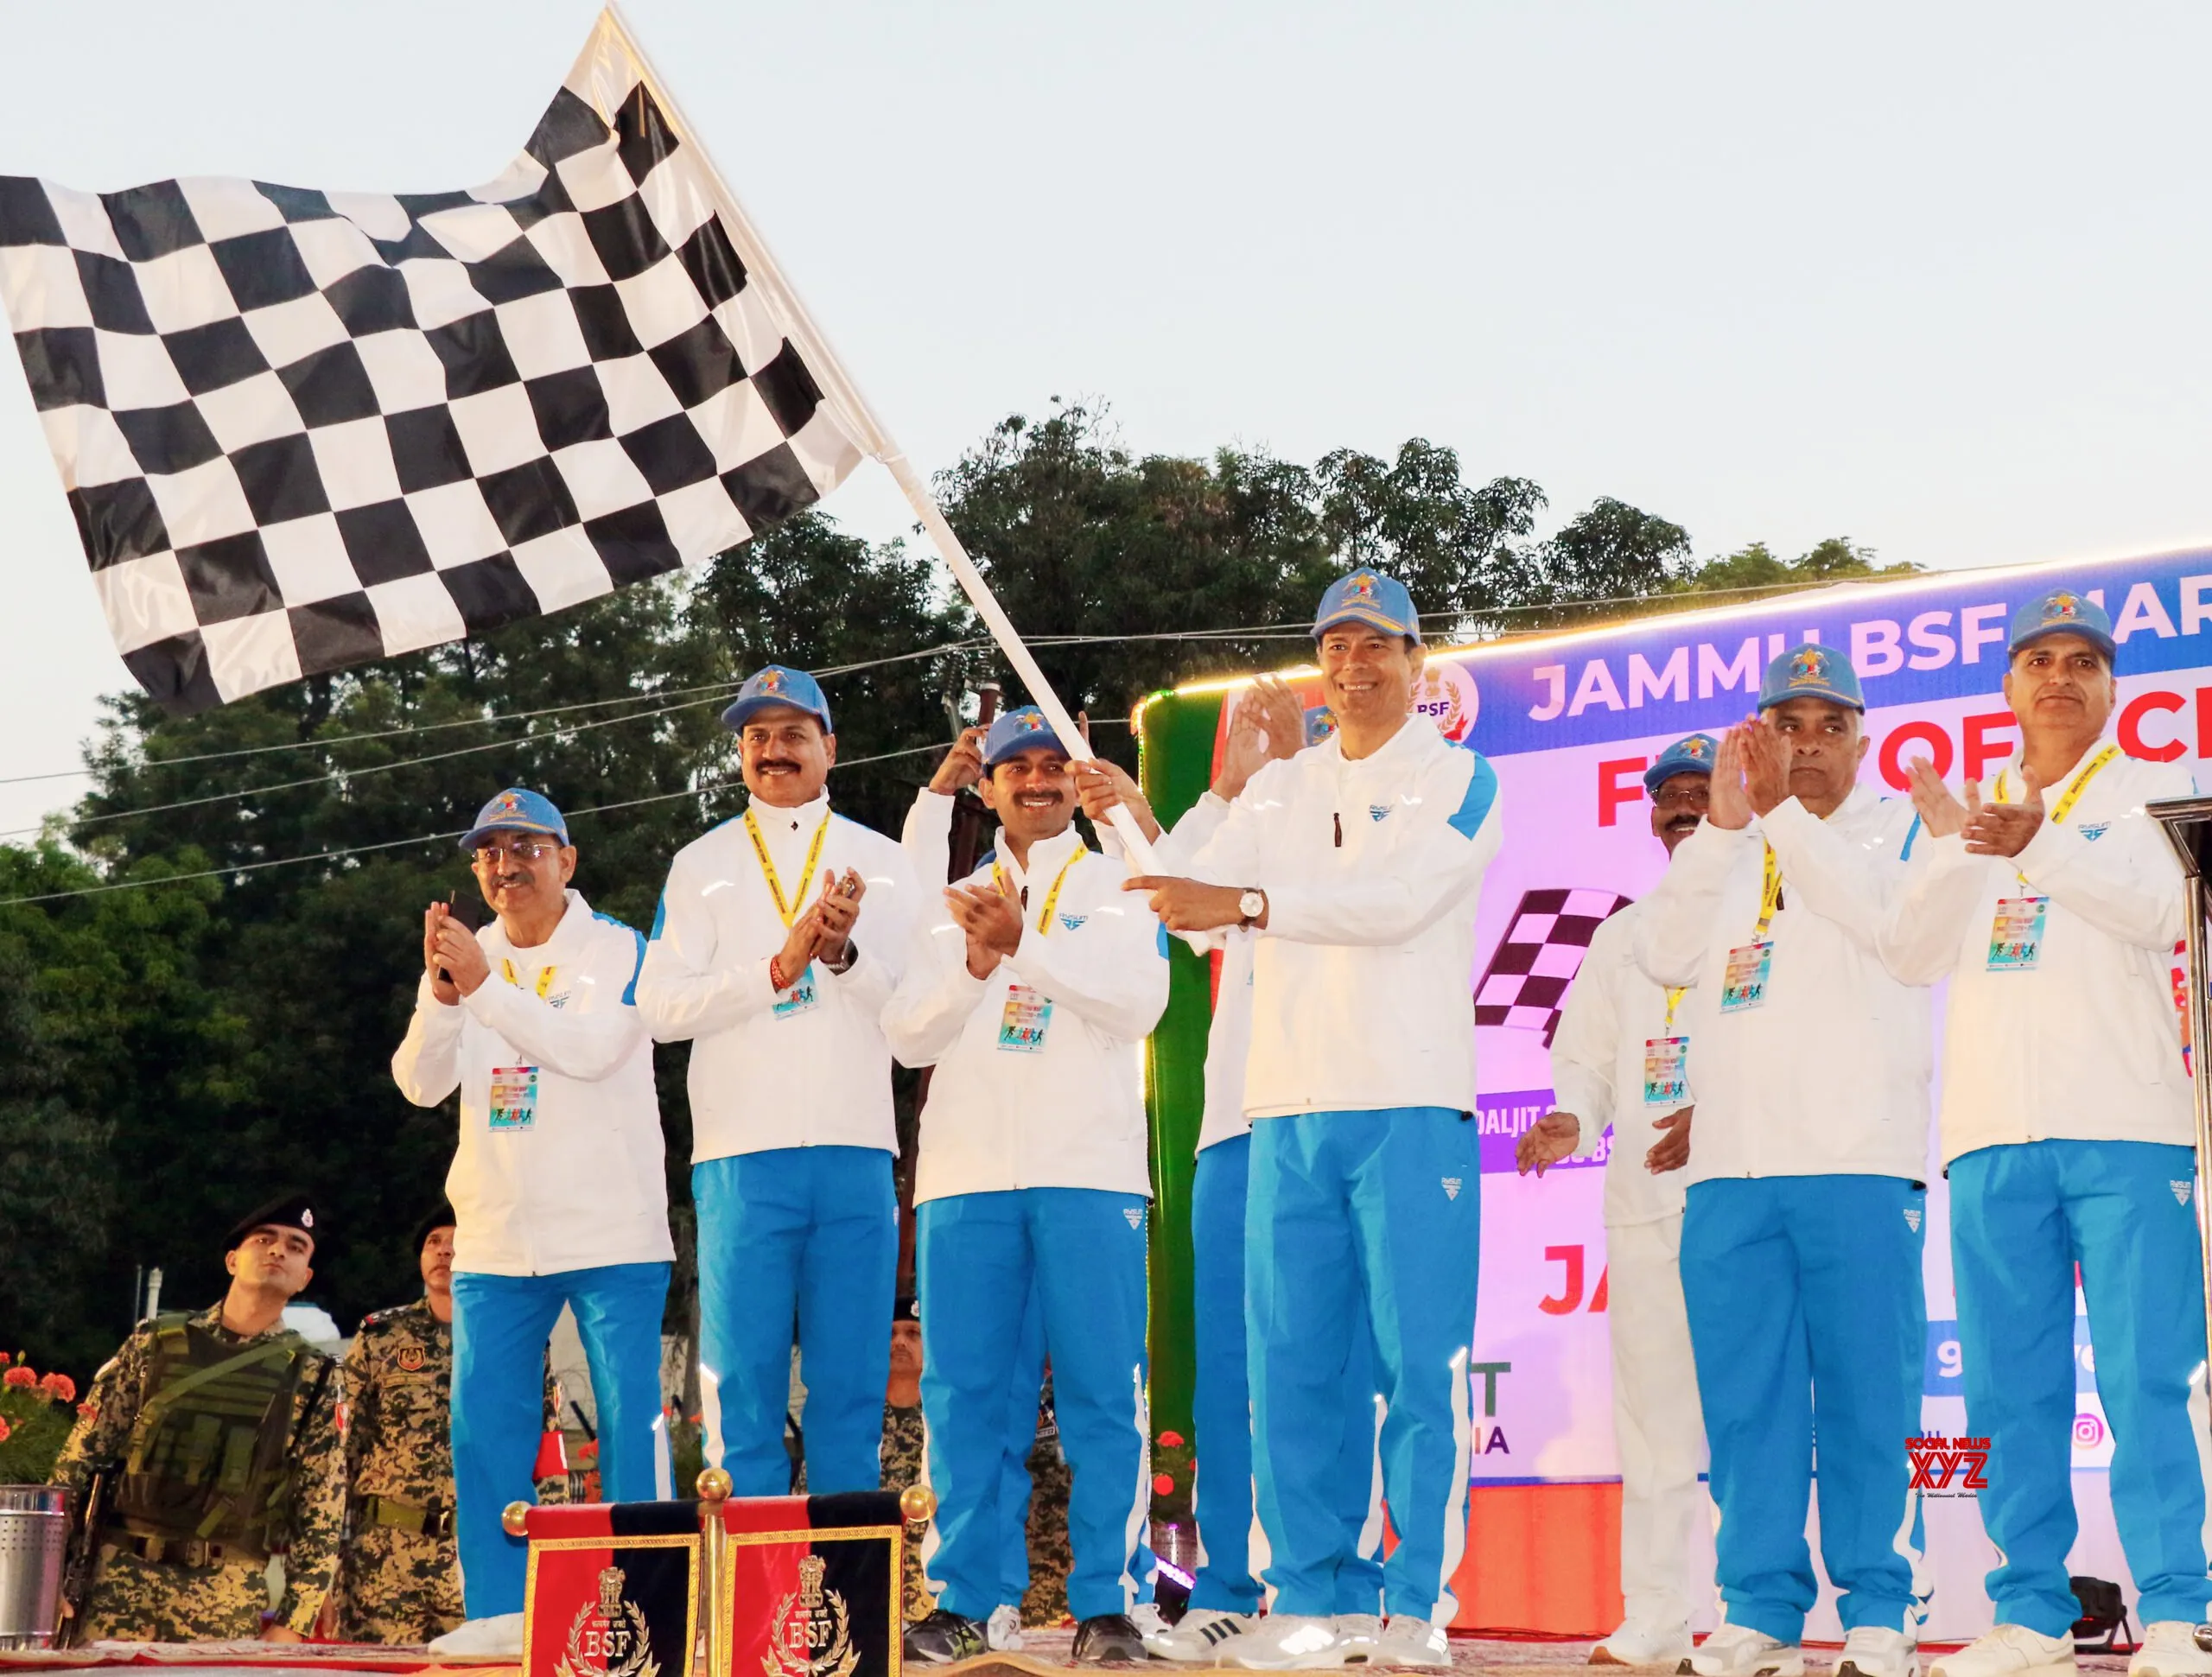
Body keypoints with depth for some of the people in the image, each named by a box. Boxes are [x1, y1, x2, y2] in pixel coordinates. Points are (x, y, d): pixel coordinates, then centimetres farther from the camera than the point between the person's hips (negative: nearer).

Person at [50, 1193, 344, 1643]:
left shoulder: (312, 1378, 6)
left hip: (230, 1591, 0)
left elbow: (320, 1510, 4)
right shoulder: (154, 1341, 7)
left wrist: (293, 1620, -2)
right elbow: (84, 1452, 8)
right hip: (121, 1573, 0)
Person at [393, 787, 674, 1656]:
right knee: (484, 1424, 2)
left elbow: (593, 1047, -20)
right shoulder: (464, 958, 12)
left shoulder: (617, 949, -3)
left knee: (630, 1418, -4)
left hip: (612, 1231, -4)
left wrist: (484, 987, -23)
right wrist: (441, 993, -16)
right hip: (494, 1239, 5)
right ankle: (497, 1609, 9)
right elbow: (422, 1084, 1)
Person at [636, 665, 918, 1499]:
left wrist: (845, 954, -15)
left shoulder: (880, 862, 14)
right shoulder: (702, 865, 13)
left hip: (856, 1155, 1)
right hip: (743, 1156, -1)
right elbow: (662, 1005, 1)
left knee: (851, 1388, 0)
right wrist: (776, 969, -13)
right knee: (742, 1391, -4)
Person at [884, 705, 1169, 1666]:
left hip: (1089, 1167, -3)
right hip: (966, 1171, 3)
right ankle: (962, 1602, 3)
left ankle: (1106, 1604, -3)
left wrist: (1024, 944, -12)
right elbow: (908, 1035, 10)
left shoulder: (1115, 887, 11)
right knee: (962, 1394, -1)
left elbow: (1140, 1002, -5)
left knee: (1102, 1395, -6)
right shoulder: (954, 904, 20)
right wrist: (974, 964, -8)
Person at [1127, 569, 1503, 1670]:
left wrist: (1246, 902, -23)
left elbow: (1401, 898, -14)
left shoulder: (1457, 777, 3)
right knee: (1290, 1368, 2)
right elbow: (1194, 897, 9)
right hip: (1288, 1112, 4)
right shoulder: (1278, 790, 19)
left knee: (1422, 1367, -5)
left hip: (1414, 1108, -4)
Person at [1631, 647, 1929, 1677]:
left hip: (1861, 1164, -3)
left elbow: (1889, 923, -10)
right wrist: (1723, 822, -6)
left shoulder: (1900, 829, 11)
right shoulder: (1724, 852, 21)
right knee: (1745, 1402, 1)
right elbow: (1665, 956, 4)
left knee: (1867, 1397, -4)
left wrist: (1781, 813, -14)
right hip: (1729, 1167, 3)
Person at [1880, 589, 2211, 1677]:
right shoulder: (1966, 813, 20)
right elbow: (1914, 955, 7)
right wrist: (1956, 851, -12)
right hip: (1995, 1137, 3)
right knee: (2010, 1388, 3)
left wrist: (2038, 844, -24)